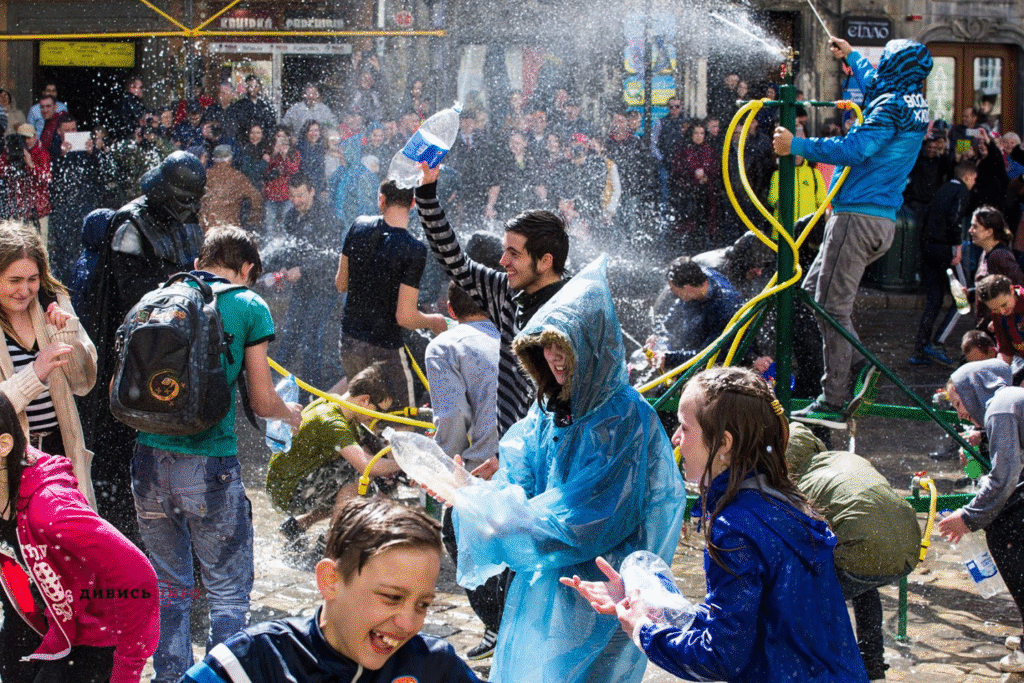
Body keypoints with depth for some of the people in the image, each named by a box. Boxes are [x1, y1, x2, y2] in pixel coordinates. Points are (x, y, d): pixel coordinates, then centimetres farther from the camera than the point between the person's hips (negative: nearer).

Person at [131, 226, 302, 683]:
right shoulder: (248, 306, 1)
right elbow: (262, 403, 1)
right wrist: (291, 413, 22)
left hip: (150, 458, 4)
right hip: (209, 464, -4)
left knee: (168, 586, 16)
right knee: (228, 592, 7)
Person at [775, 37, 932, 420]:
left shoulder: (891, 106, -13)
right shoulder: (913, 105, 15)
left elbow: (854, 149, -24)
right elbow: (873, 84, 38)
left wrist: (797, 146, -20)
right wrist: (851, 57, 51)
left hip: (858, 217, -10)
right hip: (883, 220, 10)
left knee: (831, 306, -8)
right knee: (812, 291, 16)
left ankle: (833, 401, -7)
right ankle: (860, 365, 13)